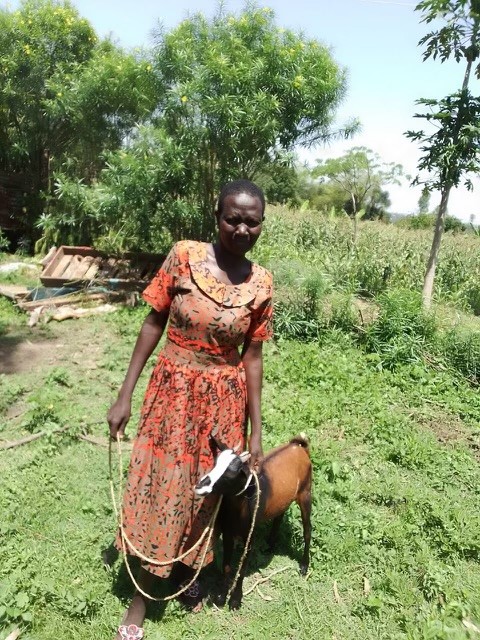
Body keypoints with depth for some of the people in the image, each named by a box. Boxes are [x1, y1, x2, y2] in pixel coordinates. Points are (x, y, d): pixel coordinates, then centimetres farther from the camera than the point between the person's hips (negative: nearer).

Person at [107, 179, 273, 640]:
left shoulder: (261, 284, -8)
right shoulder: (184, 256, -12)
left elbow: (251, 356, -3)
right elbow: (154, 323, -6)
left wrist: (255, 430, -1)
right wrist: (125, 395, -6)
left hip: (223, 398, 1)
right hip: (173, 389, -1)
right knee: (157, 489, 11)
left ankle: (186, 571, 46)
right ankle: (140, 598, 33)